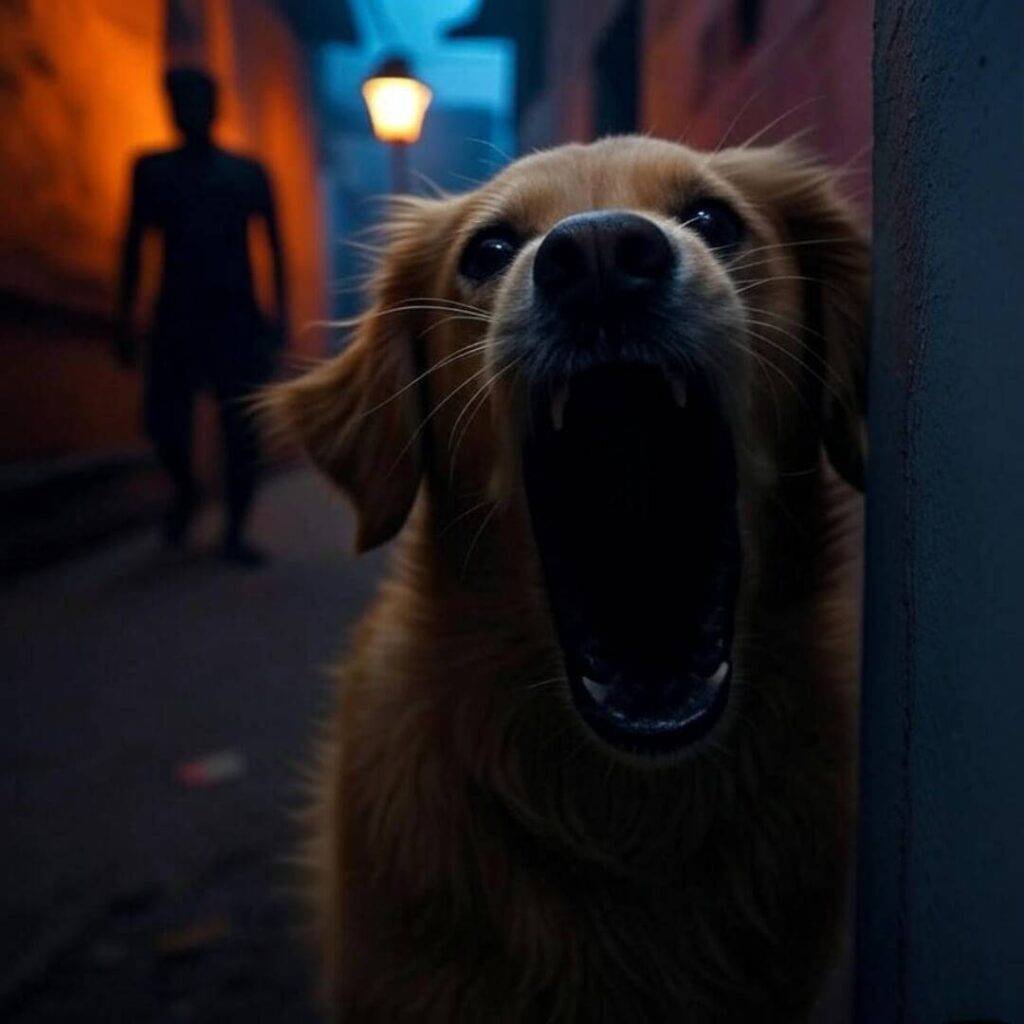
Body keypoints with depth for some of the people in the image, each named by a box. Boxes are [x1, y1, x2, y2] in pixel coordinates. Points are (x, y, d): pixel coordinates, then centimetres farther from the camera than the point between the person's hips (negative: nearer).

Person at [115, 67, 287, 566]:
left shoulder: (247, 174, 9)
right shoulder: (152, 169, 10)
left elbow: (275, 245, 7)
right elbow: (134, 244, 10)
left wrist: (278, 313, -3)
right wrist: (125, 318, 4)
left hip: (236, 314, 0)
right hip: (176, 314, 1)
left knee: (240, 427, -5)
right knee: (163, 420, -6)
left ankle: (234, 533, 4)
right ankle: (185, 491, 26)